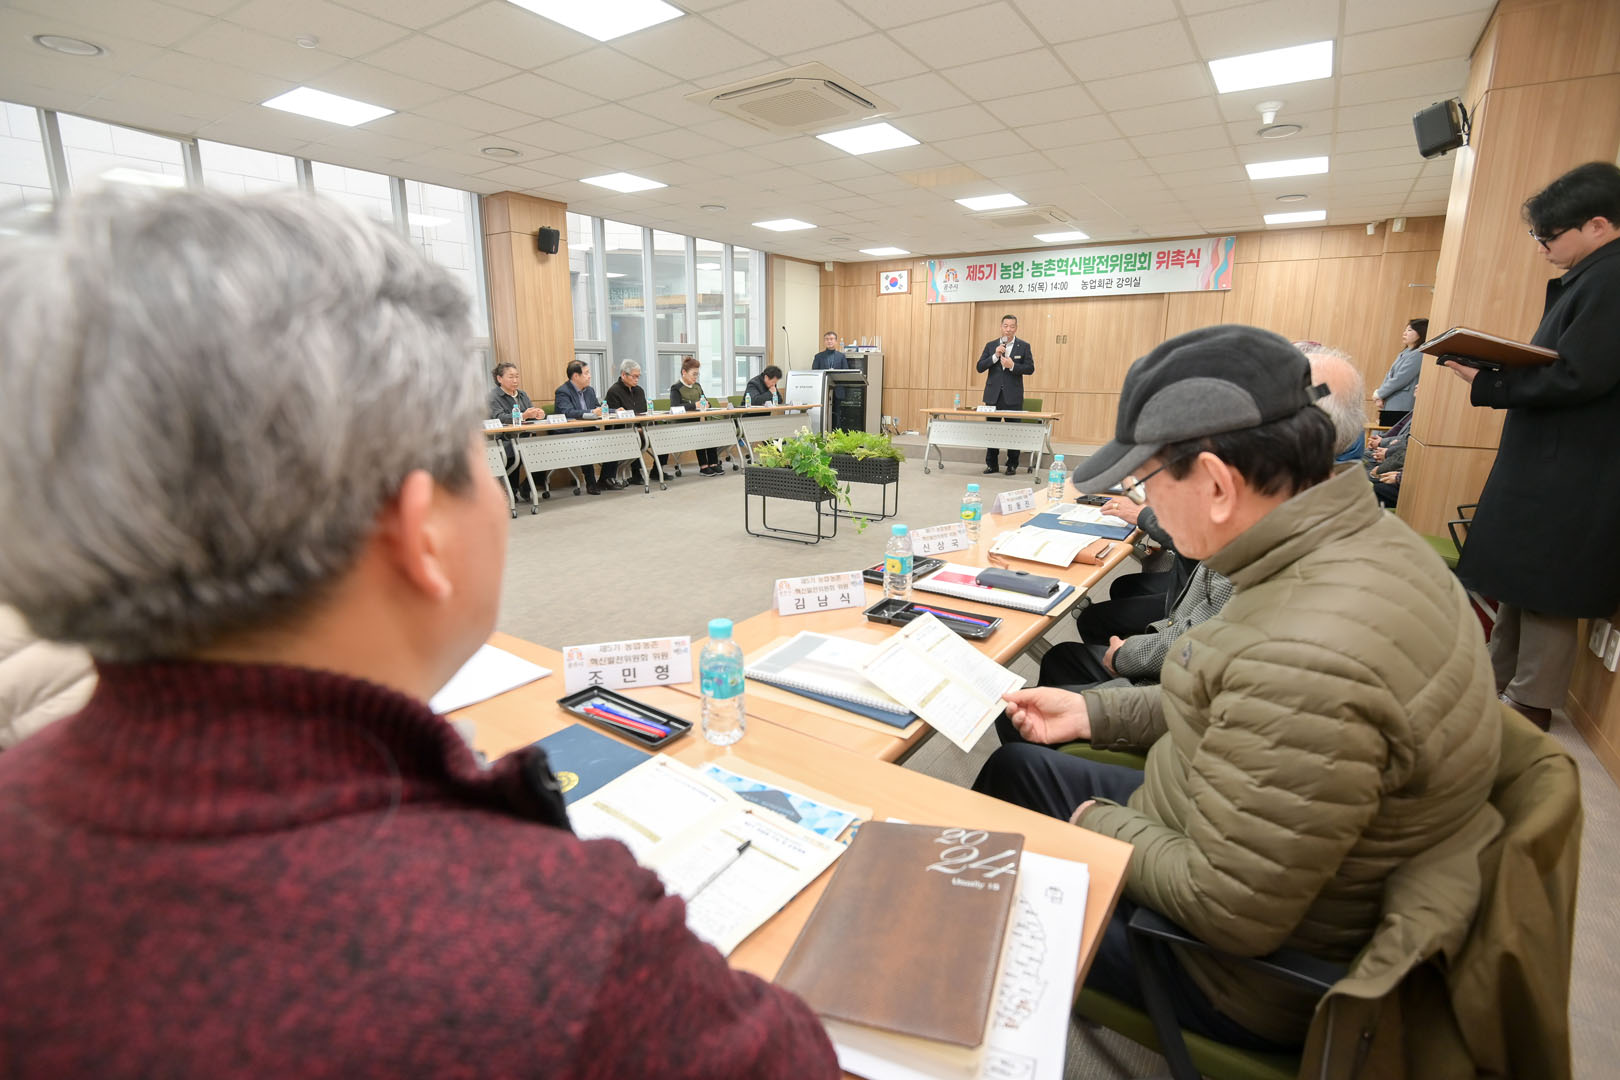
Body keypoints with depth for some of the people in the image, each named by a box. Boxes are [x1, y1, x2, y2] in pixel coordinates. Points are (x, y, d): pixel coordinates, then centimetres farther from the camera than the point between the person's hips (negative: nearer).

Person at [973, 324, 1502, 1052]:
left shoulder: (1306, 653, -39)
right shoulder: (1363, 539, -7)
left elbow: (1229, 912, -29)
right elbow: (1229, 705, 6)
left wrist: (1097, 825, -13)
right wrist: (1094, 712, 4)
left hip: (1255, 971, -8)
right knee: (1010, 768, 17)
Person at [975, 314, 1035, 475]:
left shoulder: (1024, 346, 3)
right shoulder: (991, 345, 9)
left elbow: (1030, 369, -1)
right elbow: (980, 367, 1)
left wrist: (1012, 366, -16)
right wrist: (995, 356, -12)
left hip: (1013, 396, -2)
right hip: (993, 394, 2)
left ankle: (1012, 465, 9)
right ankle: (991, 464, 14)